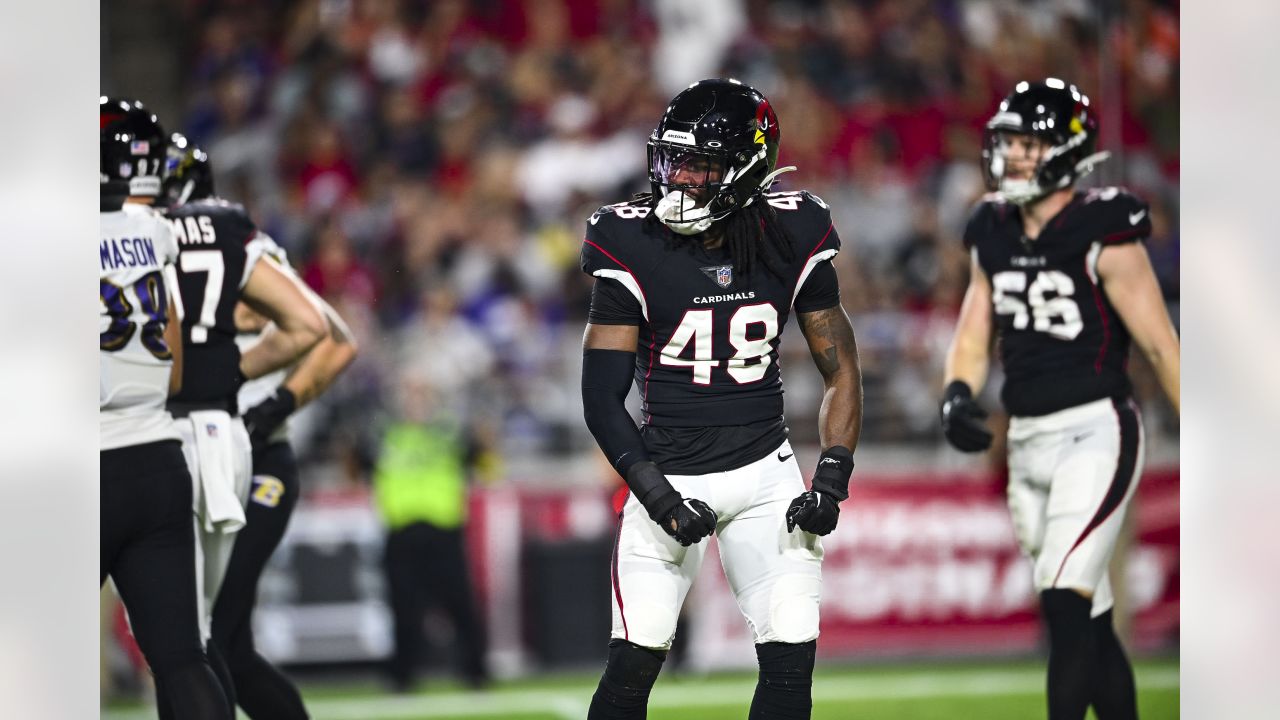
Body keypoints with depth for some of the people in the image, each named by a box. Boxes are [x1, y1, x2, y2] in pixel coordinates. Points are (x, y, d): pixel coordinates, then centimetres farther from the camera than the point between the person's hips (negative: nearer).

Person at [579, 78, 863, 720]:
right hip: (668, 472, -2)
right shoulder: (632, 247, -11)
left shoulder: (790, 240, -5)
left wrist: (832, 479, -8)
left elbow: (840, 370, 4)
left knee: (791, 661, -7)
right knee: (635, 661, -9)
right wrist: (657, 497, -18)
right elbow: (602, 397, -9)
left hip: (765, 472, 2)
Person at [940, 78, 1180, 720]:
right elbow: (972, 338, 14)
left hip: (1094, 433, -7)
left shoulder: (1102, 235, -11)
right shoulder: (994, 235, 8)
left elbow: (1159, 345, -12)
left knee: (1065, 604, -16)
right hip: (1027, 443, 7)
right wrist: (958, 395, -7)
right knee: (1087, 621, 13)